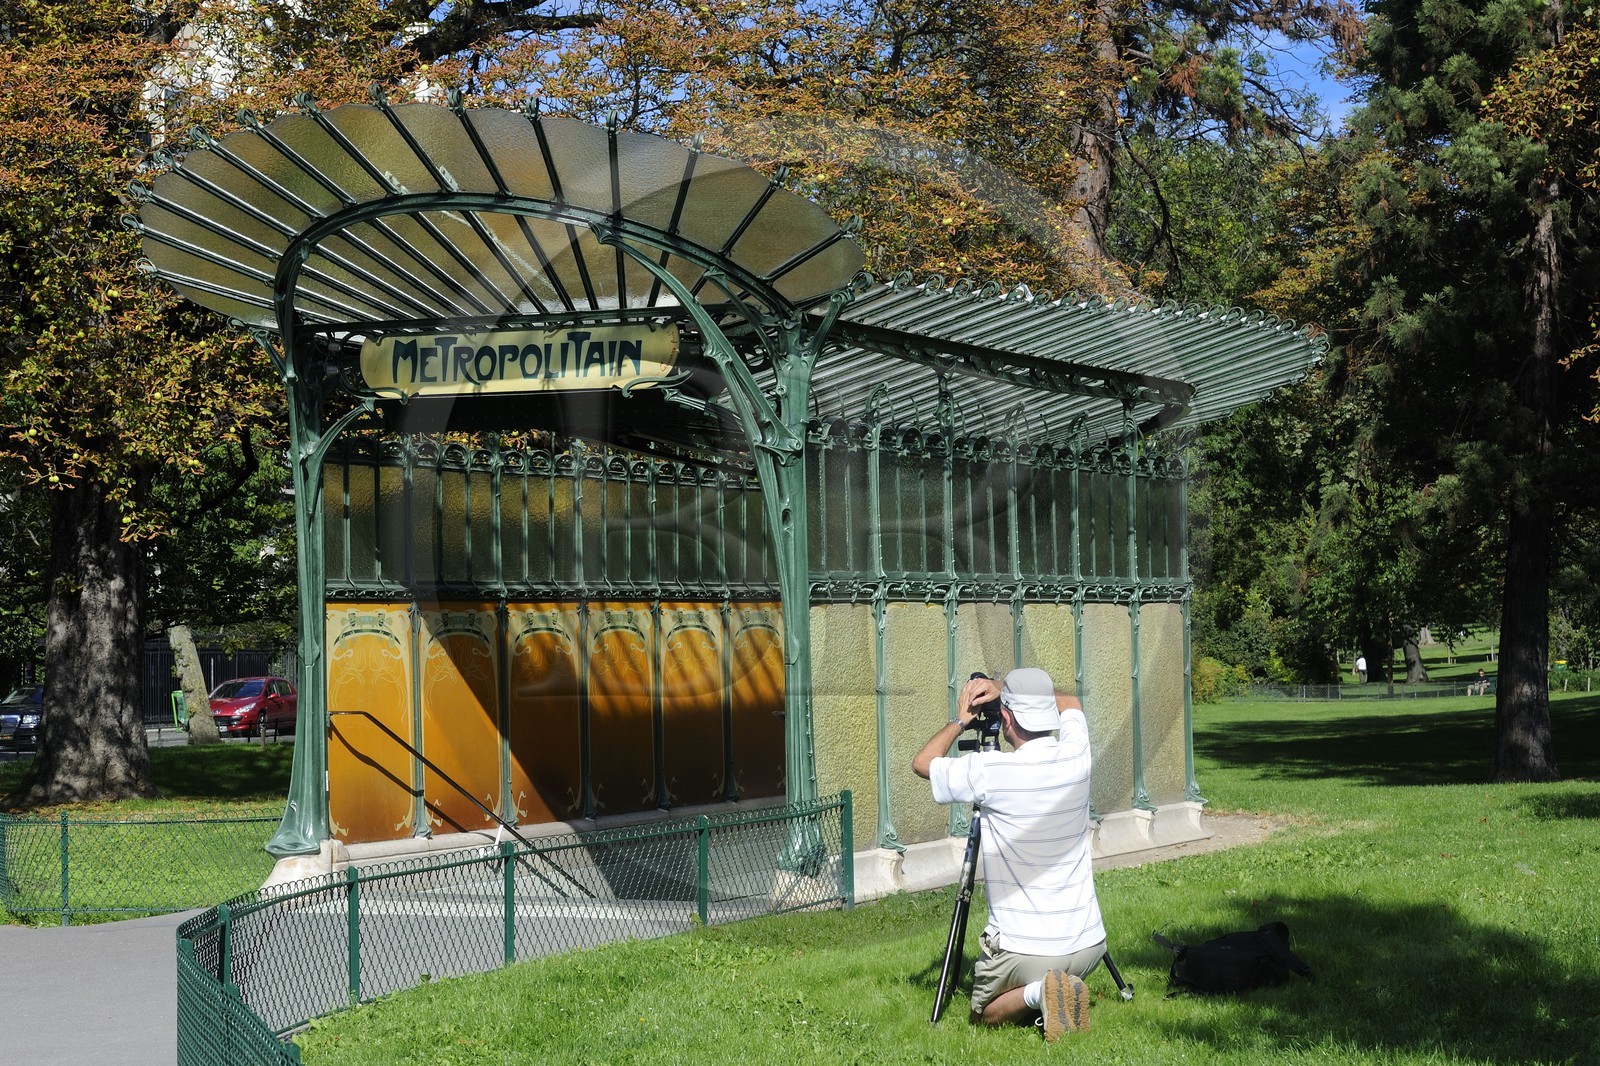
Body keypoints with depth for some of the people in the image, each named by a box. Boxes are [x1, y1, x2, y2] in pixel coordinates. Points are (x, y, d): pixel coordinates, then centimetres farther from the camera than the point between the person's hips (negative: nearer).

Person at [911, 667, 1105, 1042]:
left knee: (984, 1016, 20)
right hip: (1088, 944, 4)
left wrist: (960, 720, 16)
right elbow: (1070, 704, 22)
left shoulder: (990, 772, -16)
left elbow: (922, 762, 4)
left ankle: (1035, 994, -11)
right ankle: (1062, 993, 1)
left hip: (1023, 950, -4)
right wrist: (1004, 689, 14)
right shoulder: (1075, 757, -3)